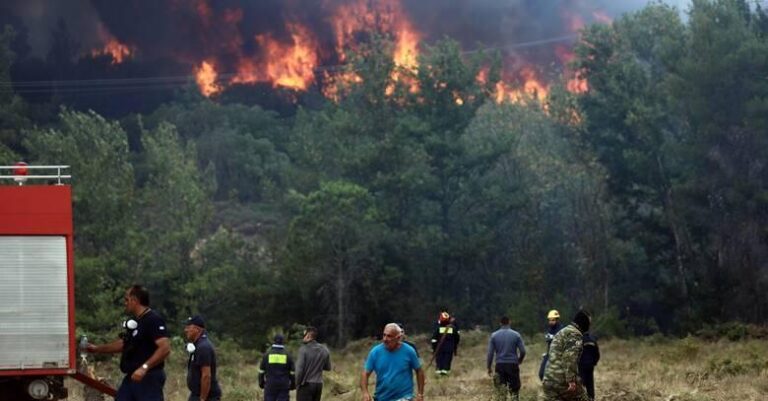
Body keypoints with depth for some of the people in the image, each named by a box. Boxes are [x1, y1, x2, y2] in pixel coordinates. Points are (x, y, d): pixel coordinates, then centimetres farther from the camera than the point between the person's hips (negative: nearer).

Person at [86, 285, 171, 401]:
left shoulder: (153, 320, -17)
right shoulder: (134, 322, 15)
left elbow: (165, 348, -27)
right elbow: (123, 344, 28)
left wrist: (144, 367, -33)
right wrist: (97, 349, 24)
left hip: (149, 378, -10)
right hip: (132, 378, 10)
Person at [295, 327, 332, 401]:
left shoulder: (304, 349, -12)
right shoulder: (324, 350, 5)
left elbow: (299, 369, -14)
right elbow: (328, 367, 13)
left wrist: (298, 384, -3)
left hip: (306, 384, -6)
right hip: (319, 384, 6)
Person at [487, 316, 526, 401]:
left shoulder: (494, 335, 0)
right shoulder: (516, 335, -2)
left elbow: (490, 353, -1)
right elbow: (523, 351, -2)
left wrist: (489, 367, 7)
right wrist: (520, 360, 18)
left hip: (500, 365, 1)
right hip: (513, 365, -1)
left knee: (501, 391, 6)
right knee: (514, 389, 5)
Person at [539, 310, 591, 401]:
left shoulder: (562, 332, 24)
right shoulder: (575, 334, -7)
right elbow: (569, 358, -20)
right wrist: (571, 380, -24)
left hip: (549, 380, 8)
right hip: (564, 381, -8)